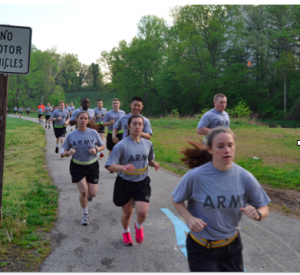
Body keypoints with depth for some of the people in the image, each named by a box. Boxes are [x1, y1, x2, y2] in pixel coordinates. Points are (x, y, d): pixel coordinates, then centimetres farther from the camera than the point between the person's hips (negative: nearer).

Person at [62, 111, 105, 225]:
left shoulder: (93, 133, -5)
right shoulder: (71, 135, -5)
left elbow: (102, 146, 6)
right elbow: (65, 152, 2)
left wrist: (96, 149, -16)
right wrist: (69, 152, -22)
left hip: (92, 165, 1)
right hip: (77, 166, -1)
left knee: (93, 194, -1)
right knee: (83, 191, -10)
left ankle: (88, 195, 40)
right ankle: (85, 214, 16)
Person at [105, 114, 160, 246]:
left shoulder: (148, 144, -2)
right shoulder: (121, 145, -17)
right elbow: (109, 166, -20)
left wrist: (154, 164, -8)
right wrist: (123, 167, -39)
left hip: (142, 183, 2)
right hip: (125, 183, -2)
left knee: (142, 212, -13)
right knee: (127, 212, 14)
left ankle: (139, 226, 25)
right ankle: (125, 232, 48)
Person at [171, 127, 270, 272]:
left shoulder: (245, 177, -13)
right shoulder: (194, 176, -20)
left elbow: (264, 208, -2)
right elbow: (176, 200, -3)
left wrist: (257, 214, -25)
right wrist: (189, 218, -21)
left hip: (231, 246, 3)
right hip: (201, 249, -3)